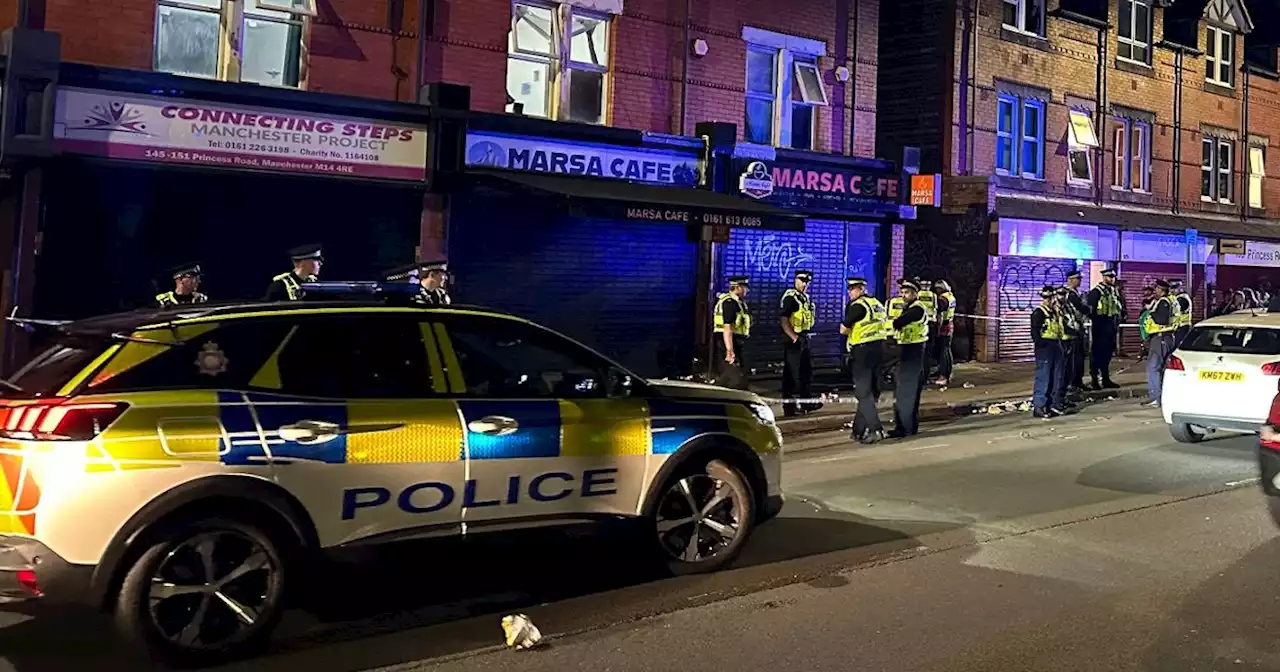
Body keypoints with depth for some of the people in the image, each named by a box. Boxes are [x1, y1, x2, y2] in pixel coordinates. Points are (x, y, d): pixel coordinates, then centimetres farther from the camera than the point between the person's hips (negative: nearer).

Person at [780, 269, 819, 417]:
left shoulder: (806, 297, 15)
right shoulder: (790, 297, -14)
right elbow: (783, 320, -22)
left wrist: (805, 335, 17)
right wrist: (794, 338, -24)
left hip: (804, 339, 10)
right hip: (793, 340, -9)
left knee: (807, 370, 16)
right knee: (791, 374, -5)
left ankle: (806, 401, 27)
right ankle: (789, 407, 0)